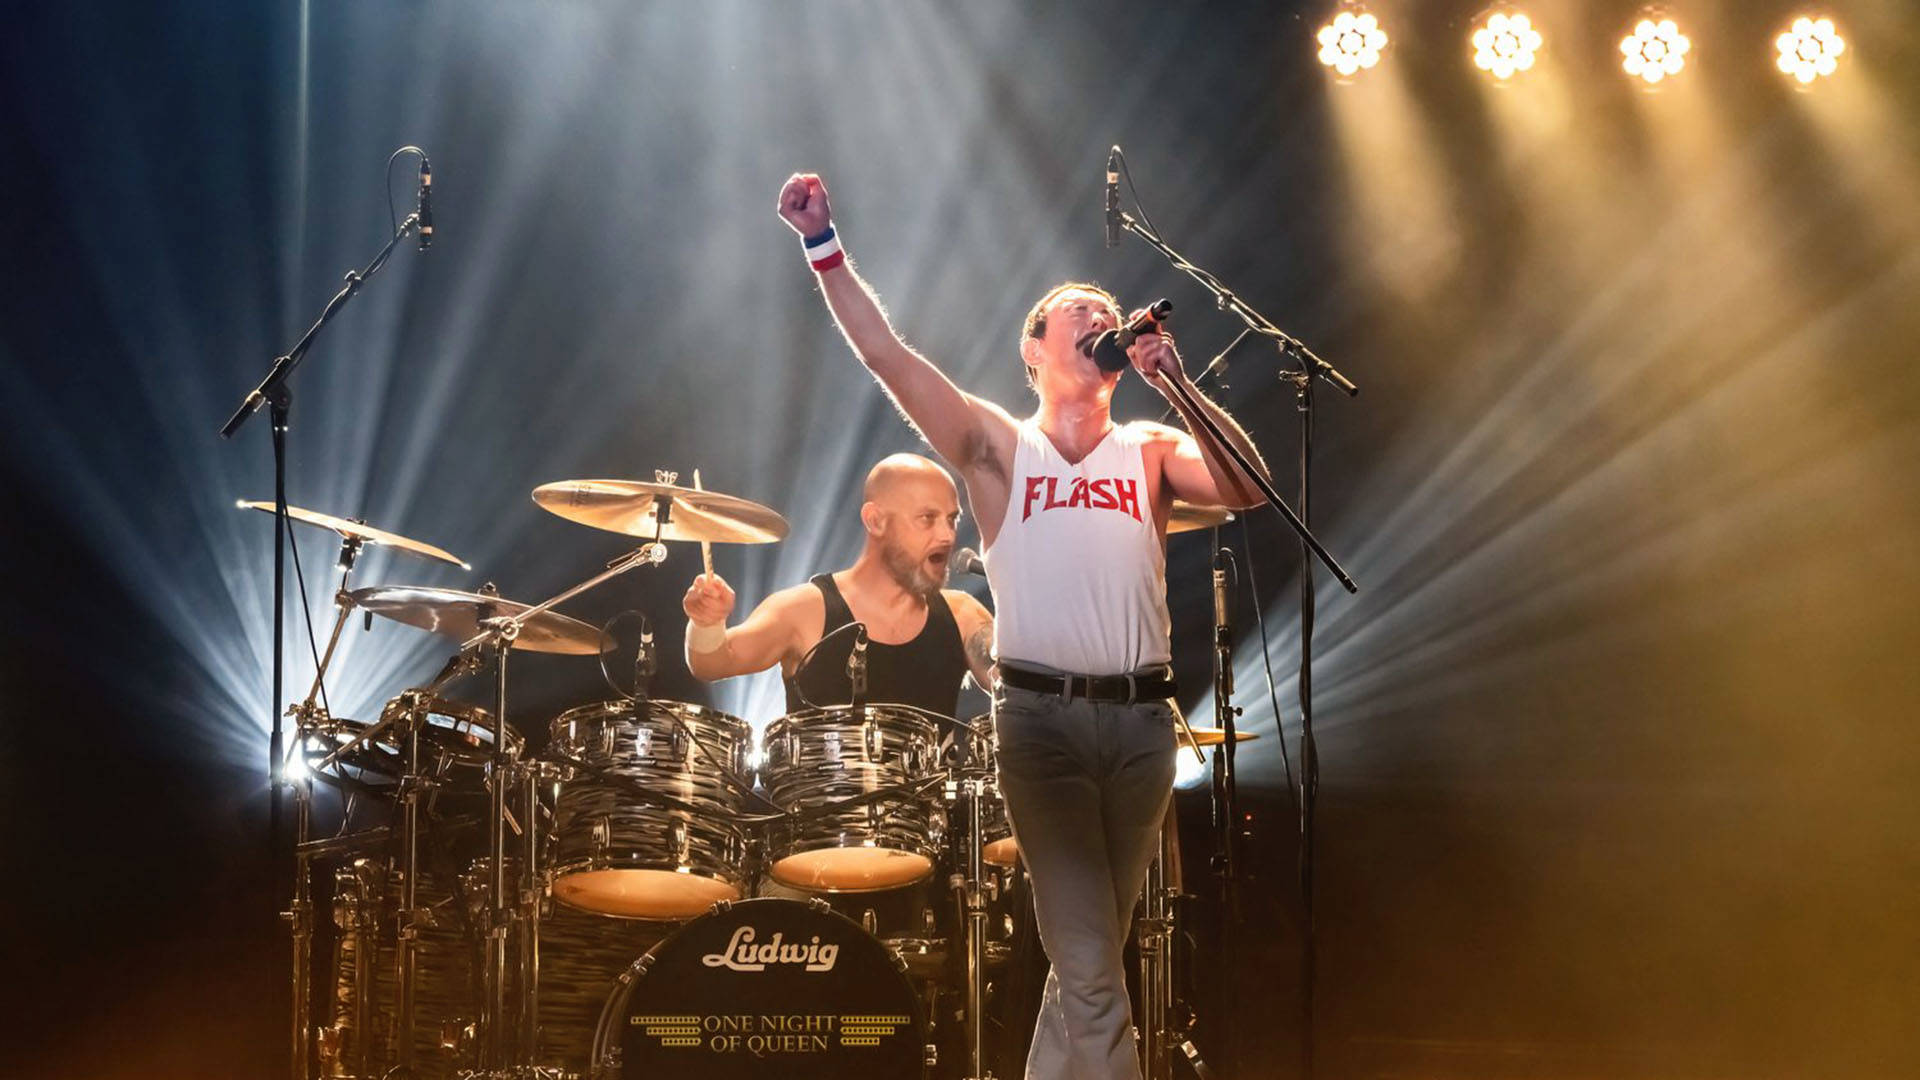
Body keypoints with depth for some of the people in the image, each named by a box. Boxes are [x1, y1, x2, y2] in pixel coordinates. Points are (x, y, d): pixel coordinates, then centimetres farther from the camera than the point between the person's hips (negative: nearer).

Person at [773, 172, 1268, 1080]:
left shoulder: (1151, 451, 11)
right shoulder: (998, 449, 6)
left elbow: (1246, 489, -6)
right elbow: (886, 354, -2)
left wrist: (1175, 383, -14)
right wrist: (824, 247, -9)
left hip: (1141, 719, 3)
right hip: (1040, 719, -3)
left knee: (1090, 956, 13)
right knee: (1091, 976, -8)